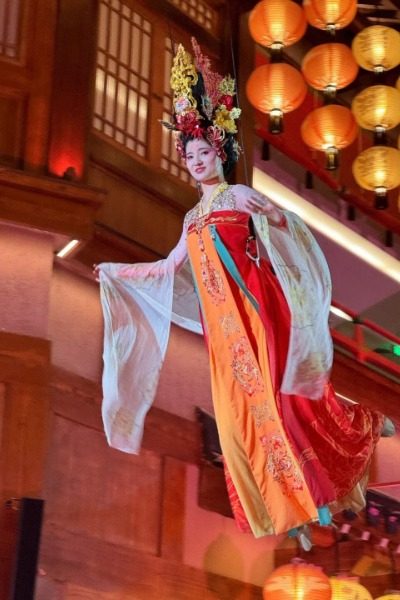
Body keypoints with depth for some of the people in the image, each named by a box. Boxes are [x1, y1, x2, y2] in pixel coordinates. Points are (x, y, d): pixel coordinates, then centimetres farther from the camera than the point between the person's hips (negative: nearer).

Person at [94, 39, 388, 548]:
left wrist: (269, 217, -35)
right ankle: (292, 509, 5)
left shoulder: (241, 196, 2)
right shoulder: (194, 217, 20)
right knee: (238, 410, 0)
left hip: (256, 313, -6)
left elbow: (288, 225, -13)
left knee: (272, 398, -12)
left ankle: (313, 496, 8)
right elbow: (169, 267, 26)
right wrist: (116, 273, 29)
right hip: (221, 325, 6)